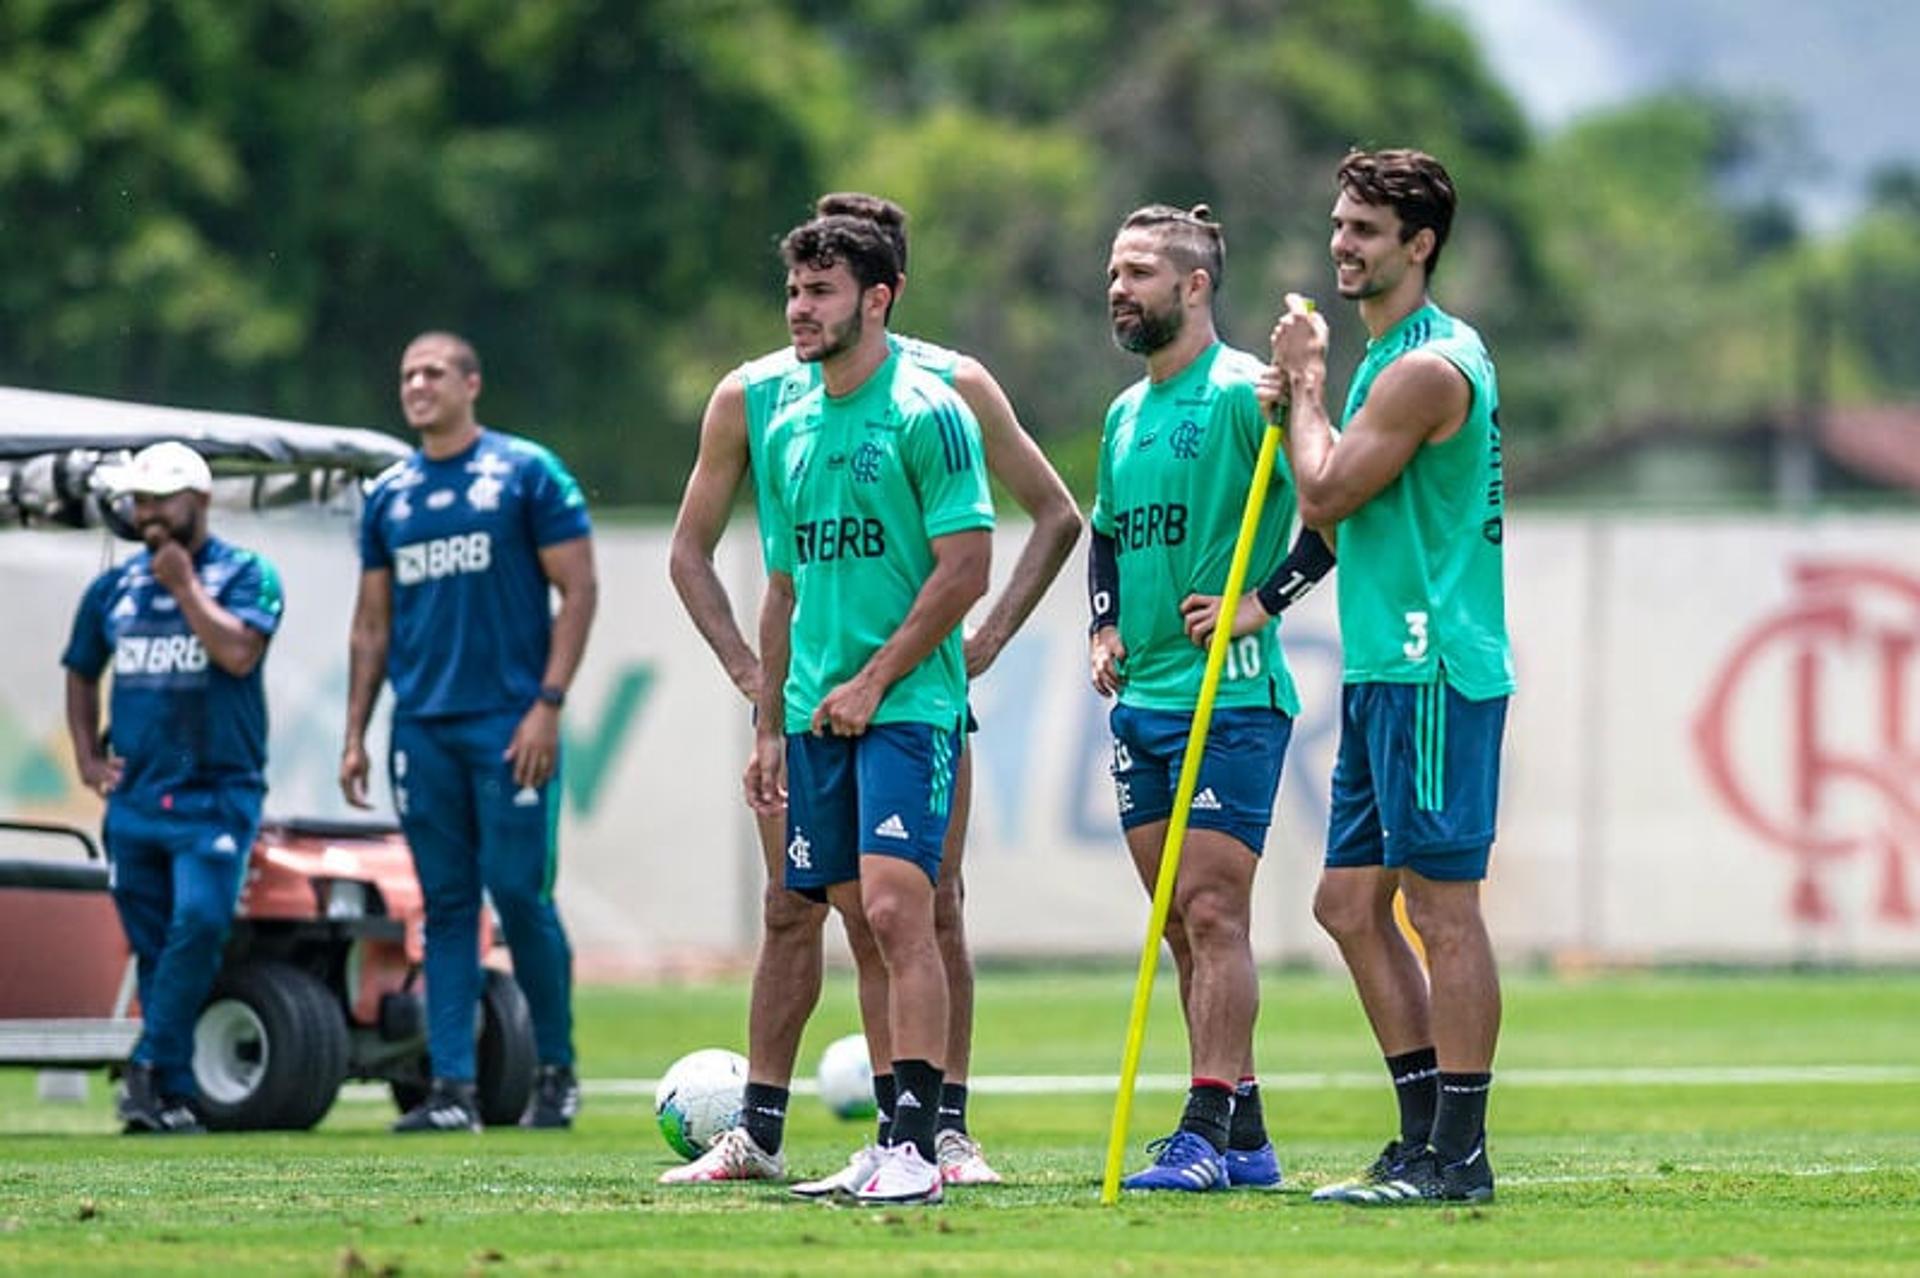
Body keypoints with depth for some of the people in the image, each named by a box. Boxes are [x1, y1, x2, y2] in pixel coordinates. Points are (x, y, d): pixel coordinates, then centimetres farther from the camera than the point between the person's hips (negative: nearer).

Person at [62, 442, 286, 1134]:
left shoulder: (245, 575, -1)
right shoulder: (113, 588, 12)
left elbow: (238, 654, -18)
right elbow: (81, 675, 23)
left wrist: (184, 584, -11)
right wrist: (87, 759, 10)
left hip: (216, 796, -4)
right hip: (133, 800, 4)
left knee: (199, 923, -21)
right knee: (152, 947, 4)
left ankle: (151, 1067, -17)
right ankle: (174, 1095, 8)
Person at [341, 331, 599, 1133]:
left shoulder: (527, 473, -1)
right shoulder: (389, 496, 13)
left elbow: (577, 590, -3)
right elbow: (373, 623, 18)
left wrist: (548, 705, -12)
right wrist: (355, 733, 10)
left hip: (507, 725, -5)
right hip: (422, 728, 5)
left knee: (520, 894, -6)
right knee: (446, 907, 4)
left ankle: (557, 1069, 9)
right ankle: (452, 1088, 3)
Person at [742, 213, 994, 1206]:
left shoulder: (927, 413, -7)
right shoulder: (787, 431, 15)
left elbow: (966, 567, -12)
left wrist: (873, 682, -14)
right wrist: (769, 725, 17)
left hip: (906, 706, -7)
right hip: (818, 714, 7)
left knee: (897, 910, -16)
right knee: (869, 924, 9)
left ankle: (918, 1144, -18)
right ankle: (895, 1142, 13)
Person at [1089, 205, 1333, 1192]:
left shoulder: (1242, 392, -9)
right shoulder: (1125, 414, 16)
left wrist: (1263, 602, -16)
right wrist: (1103, 630, 14)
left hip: (1231, 696, -8)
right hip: (1141, 698, 8)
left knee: (1211, 910, -11)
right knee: (1183, 924, 8)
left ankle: (1208, 1129, -12)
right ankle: (1244, 1137, 12)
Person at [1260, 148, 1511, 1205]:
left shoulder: (1429, 367, -13)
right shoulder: (1387, 357, 19)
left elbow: (1328, 493, -15)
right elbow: (1332, 513, 20)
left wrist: (1306, 380, -2)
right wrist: (1292, 405, 7)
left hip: (1432, 669, -11)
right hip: (1383, 670, 11)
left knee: (1442, 907, -8)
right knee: (1350, 901, 11)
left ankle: (1457, 1155, -7)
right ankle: (1427, 1135, 15)